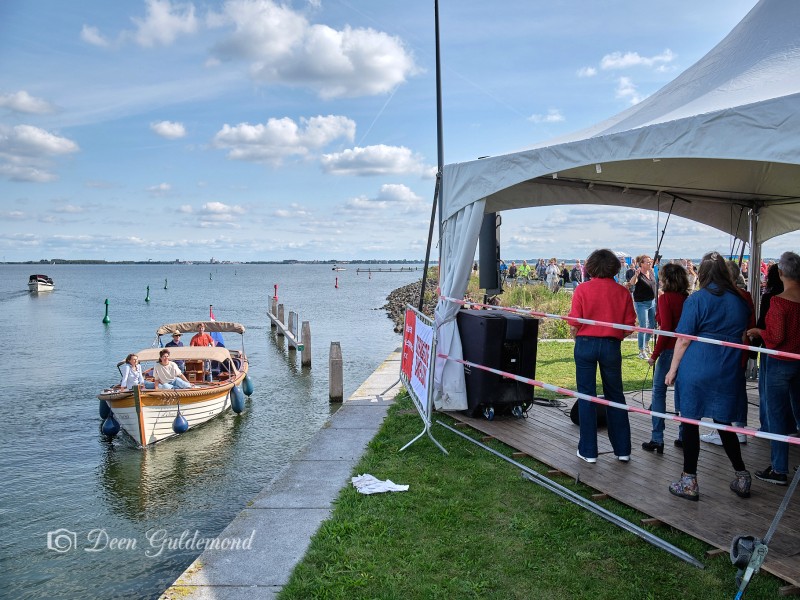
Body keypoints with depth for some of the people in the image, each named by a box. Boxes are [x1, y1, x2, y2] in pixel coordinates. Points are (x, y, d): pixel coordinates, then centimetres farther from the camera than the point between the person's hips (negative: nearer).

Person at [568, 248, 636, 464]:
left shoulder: (582, 290, -7)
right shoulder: (622, 292, -1)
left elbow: (574, 324, -9)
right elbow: (629, 325, -1)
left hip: (586, 344, -2)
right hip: (611, 346, 2)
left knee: (587, 396, 6)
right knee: (615, 395, 15)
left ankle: (588, 451, 11)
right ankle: (622, 450, 21)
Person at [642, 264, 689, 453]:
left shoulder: (665, 298, -12)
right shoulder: (687, 298, 5)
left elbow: (666, 328, -17)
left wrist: (655, 354, -13)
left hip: (669, 350, -6)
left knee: (658, 392, 2)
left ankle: (657, 440, 1)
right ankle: (683, 437, 21)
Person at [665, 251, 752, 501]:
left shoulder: (696, 299, -9)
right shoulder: (740, 301, 7)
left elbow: (684, 340, -9)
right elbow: (743, 338, 17)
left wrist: (673, 370, -1)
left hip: (696, 370, -5)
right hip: (728, 373, 5)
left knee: (691, 422, 4)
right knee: (724, 423, 16)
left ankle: (689, 482, 10)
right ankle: (742, 478, 22)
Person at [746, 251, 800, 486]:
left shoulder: (779, 301, -20)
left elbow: (776, 337, -19)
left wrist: (759, 332, -2)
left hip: (780, 362, -6)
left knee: (777, 415, 2)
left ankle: (779, 470, 9)